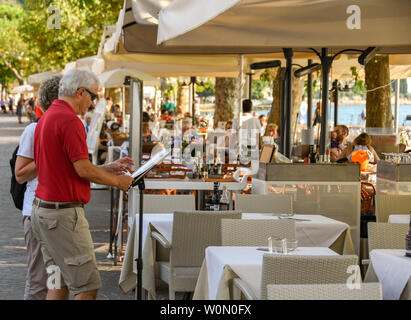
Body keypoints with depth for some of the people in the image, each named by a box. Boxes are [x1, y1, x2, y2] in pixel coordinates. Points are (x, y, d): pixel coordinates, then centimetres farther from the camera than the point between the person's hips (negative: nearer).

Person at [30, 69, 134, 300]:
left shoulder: (46, 119, 15)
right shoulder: (70, 120, -16)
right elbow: (83, 169, -18)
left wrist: (106, 169, 18)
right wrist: (118, 181, -3)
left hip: (43, 210, 10)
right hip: (64, 213, -10)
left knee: (59, 283, 14)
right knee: (87, 285, -5)